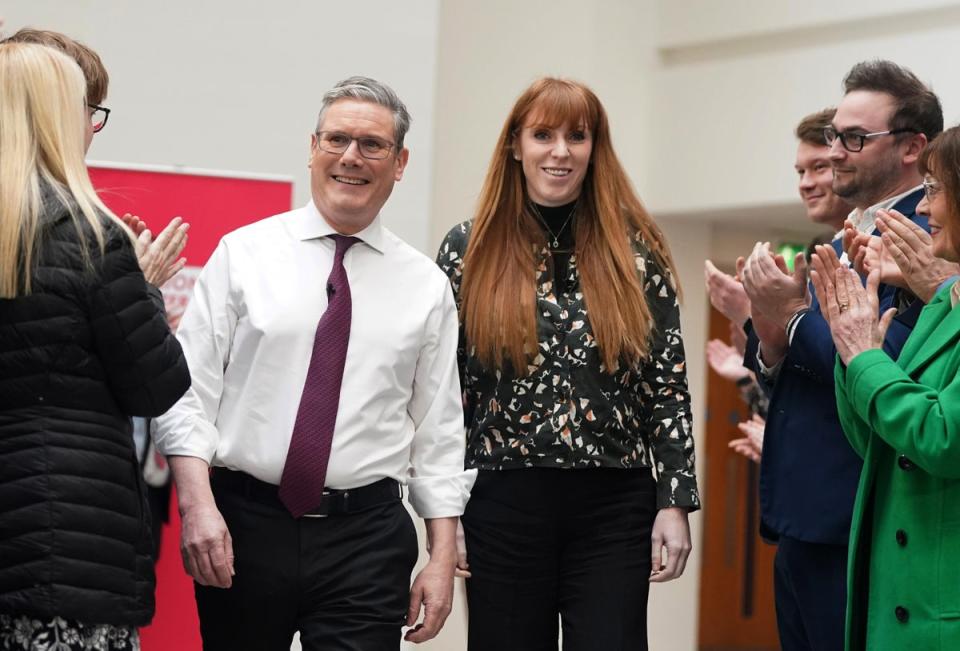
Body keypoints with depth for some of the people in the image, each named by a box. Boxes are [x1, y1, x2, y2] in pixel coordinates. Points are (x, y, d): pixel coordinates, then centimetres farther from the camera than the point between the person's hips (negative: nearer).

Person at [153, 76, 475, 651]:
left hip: (365, 538, 1)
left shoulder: (426, 285, 8)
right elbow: (188, 391, -1)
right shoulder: (244, 254, 3)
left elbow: (439, 432, 8)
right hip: (242, 527, 0)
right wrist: (198, 505, -14)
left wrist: (443, 557, 2)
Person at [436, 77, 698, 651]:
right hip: (503, 503, 0)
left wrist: (676, 501, -2)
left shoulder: (636, 250, 3)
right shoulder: (470, 249, 2)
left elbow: (668, 386, 4)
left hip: (614, 507, 0)